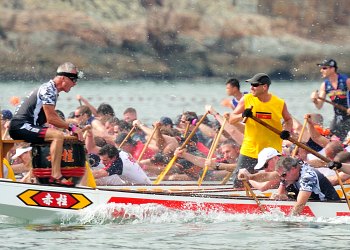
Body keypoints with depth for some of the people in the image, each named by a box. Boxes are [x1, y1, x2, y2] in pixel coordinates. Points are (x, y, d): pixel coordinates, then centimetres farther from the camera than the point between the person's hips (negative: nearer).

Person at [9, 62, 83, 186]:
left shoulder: (53, 90, 17)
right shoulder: (48, 90, -14)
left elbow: (53, 117, 23)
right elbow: (51, 119, -20)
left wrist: (72, 126, 12)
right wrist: (71, 127, -12)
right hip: (20, 126, -11)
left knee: (59, 136, 21)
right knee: (58, 136, -26)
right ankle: (56, 176, -30)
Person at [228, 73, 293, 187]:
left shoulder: (280, 103, -5)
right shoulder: (246, 99, -4)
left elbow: (288, 119, 12)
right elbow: (231, 119, -1)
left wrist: (287, 131, -9)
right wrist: (242, 115, -23)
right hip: (250, 149, 1)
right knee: (238, 182, -2)